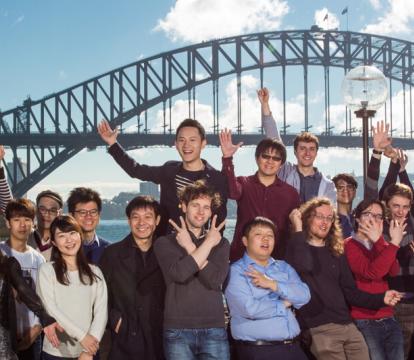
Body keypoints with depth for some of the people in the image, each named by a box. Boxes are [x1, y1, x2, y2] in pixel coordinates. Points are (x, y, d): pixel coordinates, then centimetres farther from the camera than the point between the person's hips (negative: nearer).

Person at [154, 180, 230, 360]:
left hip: (214, 330, 1)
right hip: (177, 330, -1)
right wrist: (209, 242, -7)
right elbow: (180, 273, -14)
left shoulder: (221, 243, 11)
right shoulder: (165, 242, 6)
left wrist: (190, 247, -4)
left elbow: (215, 280, -6)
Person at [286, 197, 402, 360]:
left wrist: (380, 298, 3)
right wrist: (298, 230, -15)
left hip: (347, 325, 6)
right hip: (318, 328, -6)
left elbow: (350, 292, 17)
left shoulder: (336, 253, 19)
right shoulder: (297, 248, 0)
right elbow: (303, 266, -24)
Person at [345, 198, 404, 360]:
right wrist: (394, 243, -23)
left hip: (388, 320, 6)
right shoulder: (348, 245, -4)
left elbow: (394, 271, -5)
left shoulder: (382, 246, 16)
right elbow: (371, 272, -21)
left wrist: (378, 241, -16)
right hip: (363, 322, -6)